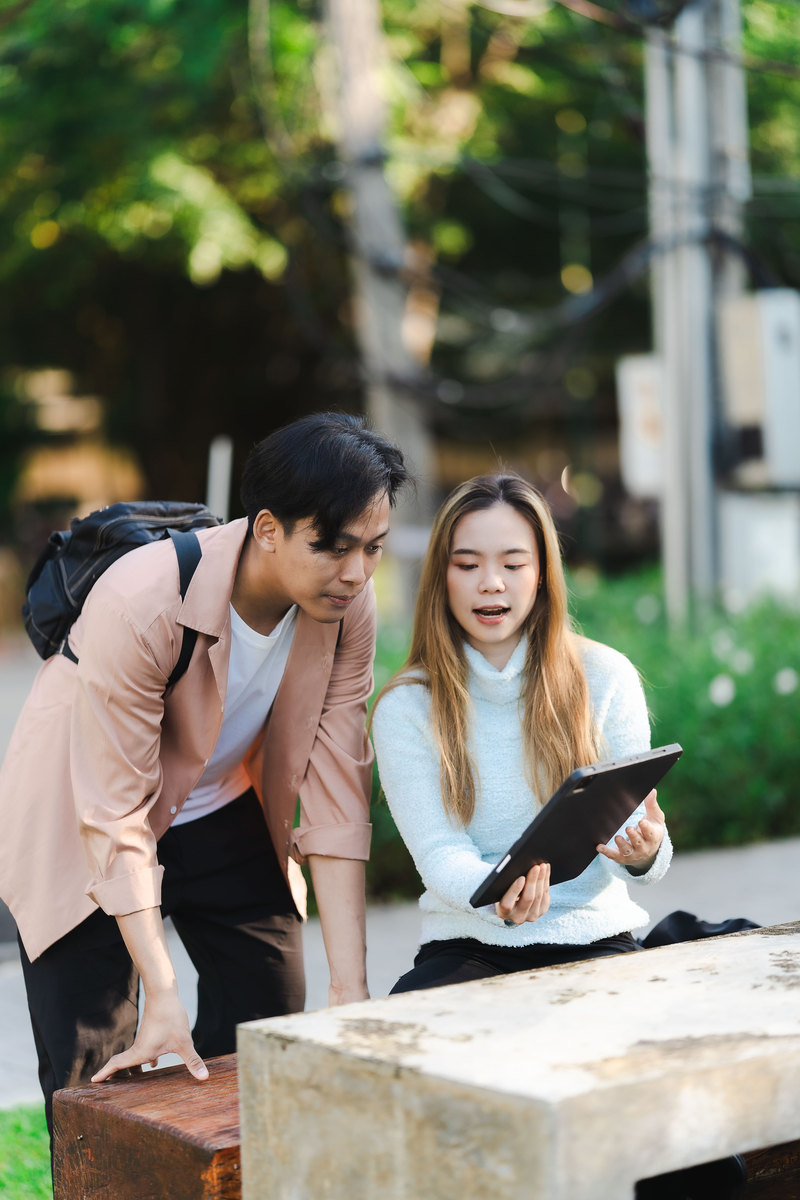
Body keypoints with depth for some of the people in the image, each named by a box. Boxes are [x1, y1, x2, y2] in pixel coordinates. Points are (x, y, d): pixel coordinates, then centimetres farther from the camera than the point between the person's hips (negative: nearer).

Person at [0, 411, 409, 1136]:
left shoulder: (347, 606, -18)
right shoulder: (139, 606, -34)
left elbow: (336, 792, -16)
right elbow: (116, 814, -29)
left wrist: (350, 986, -19)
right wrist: (161, 993, -31)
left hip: (224, 814, 5)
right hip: (82, 827, -5)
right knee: (97, 1078, -7)